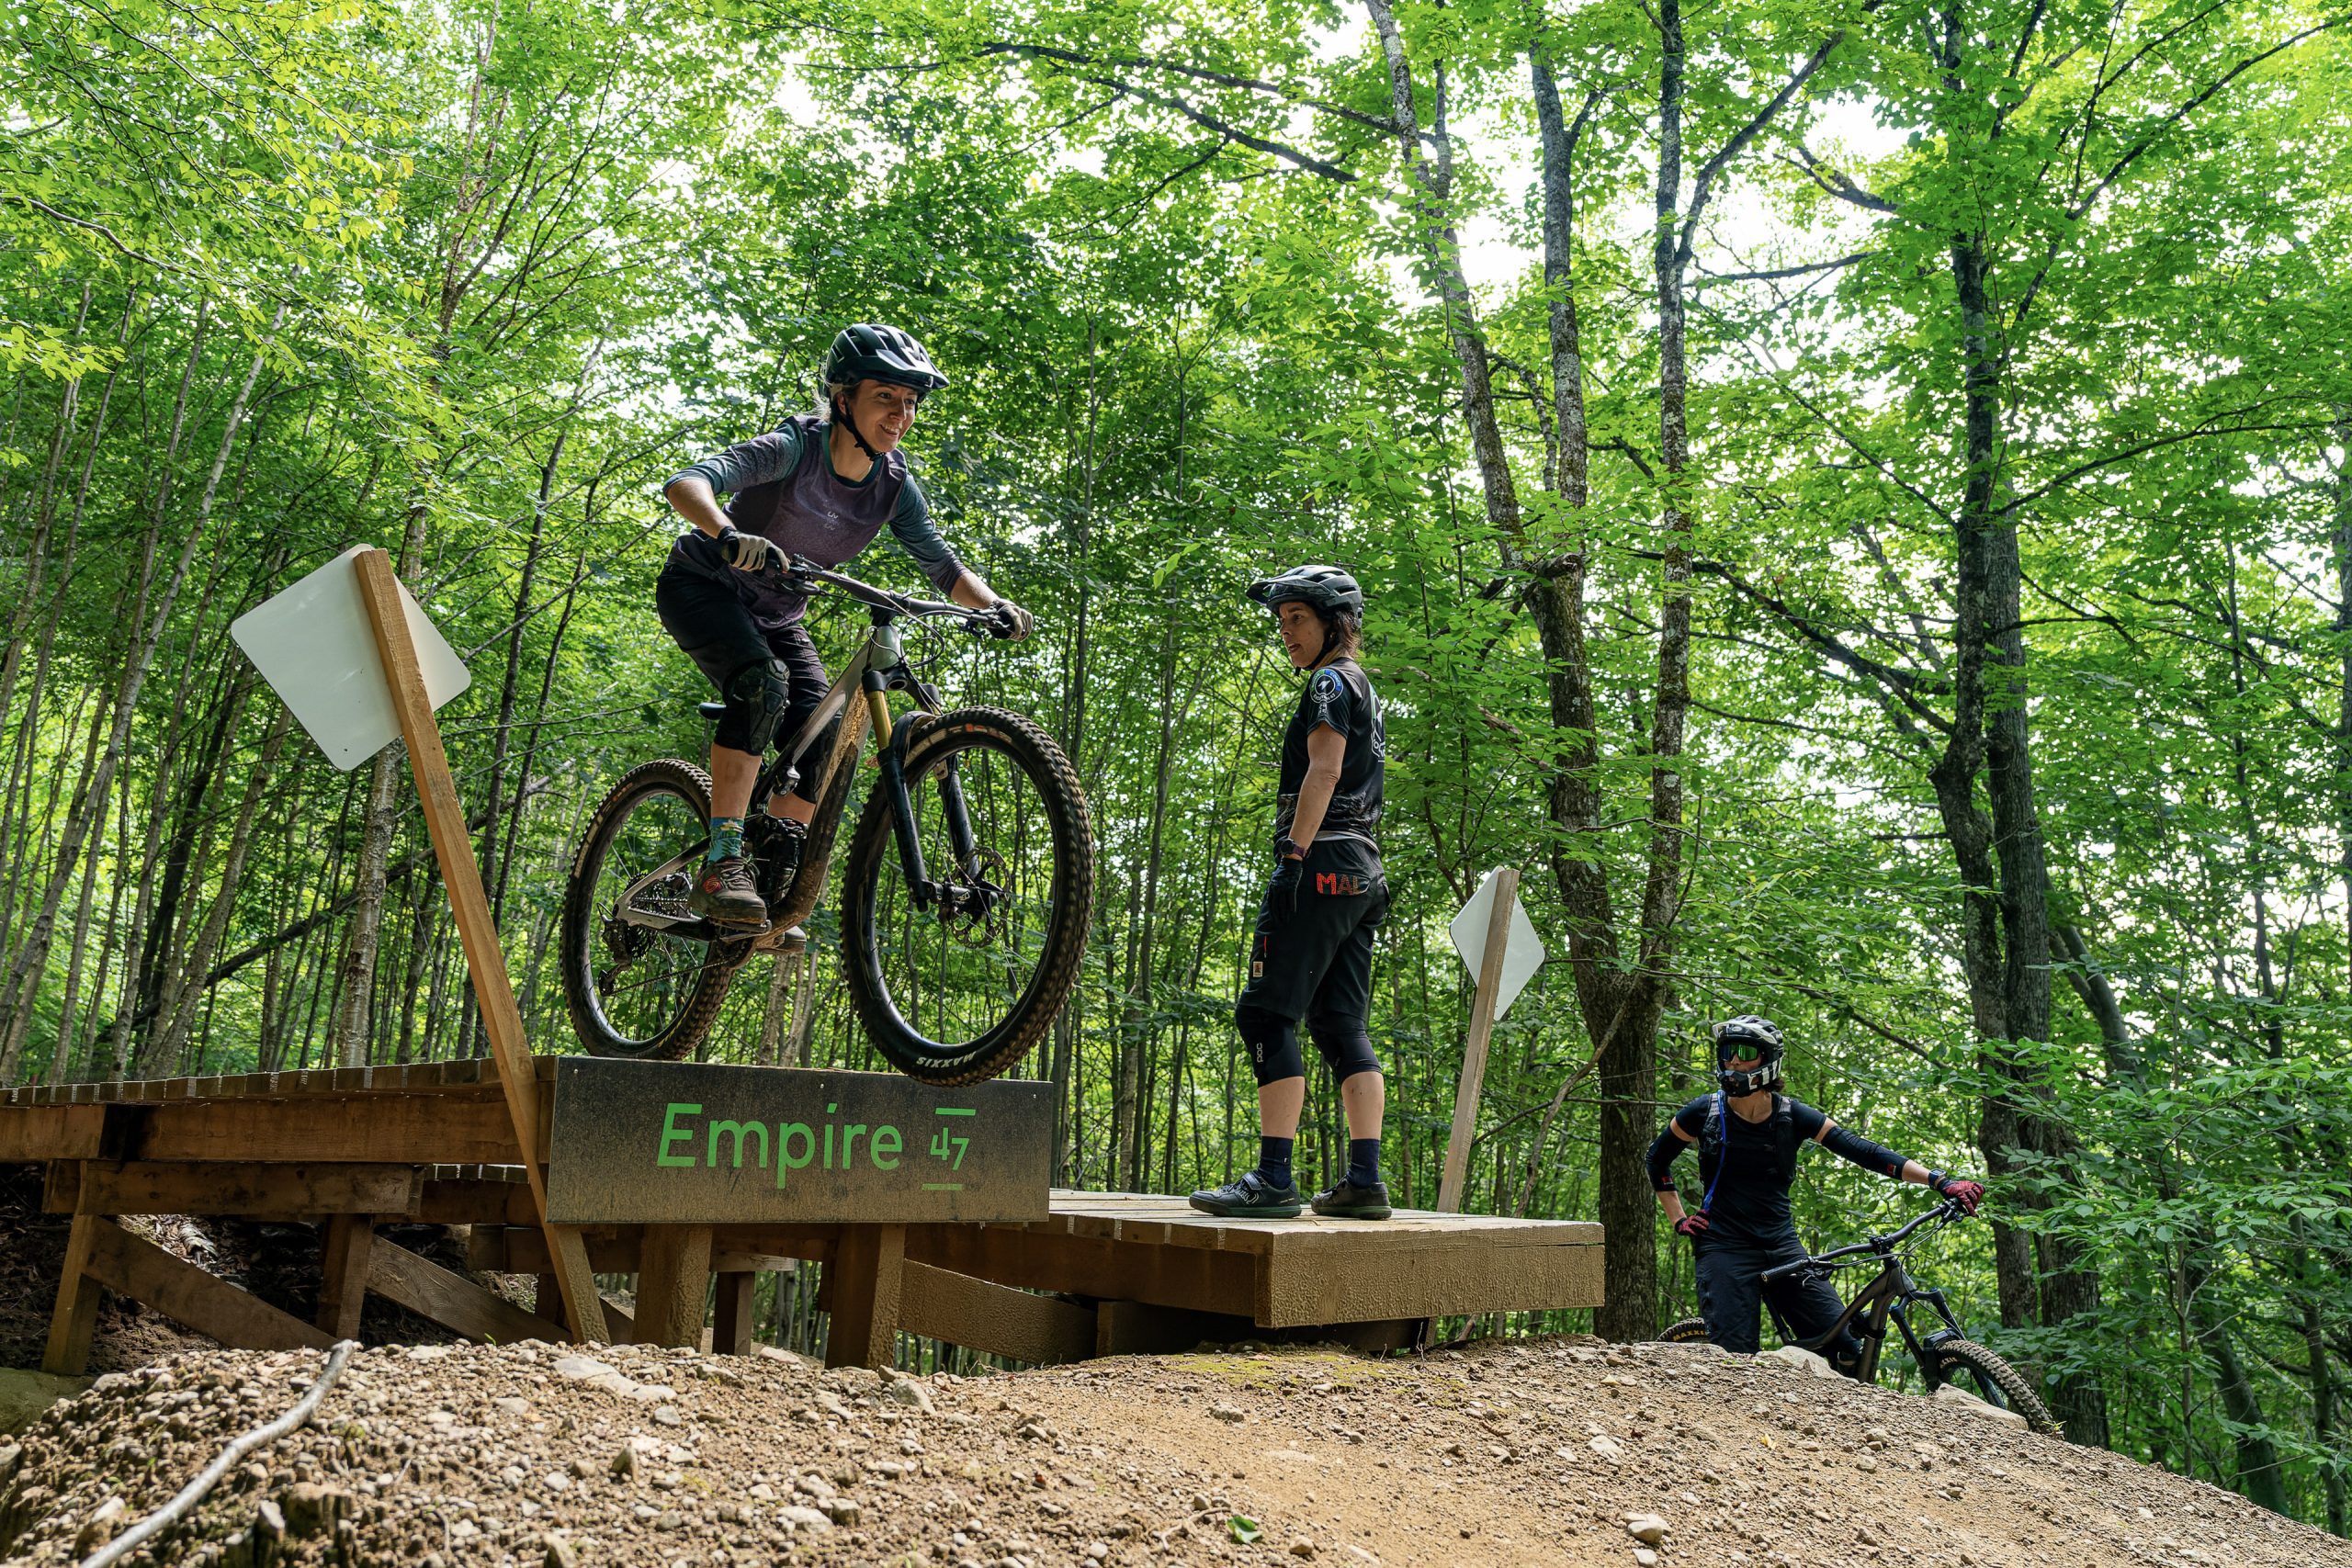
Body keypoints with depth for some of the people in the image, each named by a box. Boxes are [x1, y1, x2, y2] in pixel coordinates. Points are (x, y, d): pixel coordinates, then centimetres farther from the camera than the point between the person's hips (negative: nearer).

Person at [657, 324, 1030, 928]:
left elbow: (944, 565, -8)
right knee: (764, 680, -34)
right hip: (701, 588, -6)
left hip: (776, 616, 6)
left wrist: (995, 605, -29)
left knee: (825, 743, -10)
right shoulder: (796, 446, -27)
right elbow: (686, 483, -39)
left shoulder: (895, 484, -11)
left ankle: (774, 893, 8)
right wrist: (728, 534, -60)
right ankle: (721, 867, -31)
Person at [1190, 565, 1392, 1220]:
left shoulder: (1331, 681, -3)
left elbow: (1323, 773, -16)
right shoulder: (1364, 691, 27)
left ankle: (1273, 1179, -16)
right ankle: (1365, 1181, 4)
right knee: (1342, 1027, 7)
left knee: (1265, 1014, -11)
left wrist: (1292, 859, -21)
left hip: (1323, 863, -10)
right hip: (1362, 873, 10)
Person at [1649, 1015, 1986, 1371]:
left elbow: (1862, 1150, -9)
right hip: (1725, 1250, -2)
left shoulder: (1791, 1115, -1)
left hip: (1782, 1247, 3)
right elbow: (1657, 1160, 11)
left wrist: (1940, 1181, -17)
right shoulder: (1704, 1112, -4)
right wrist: (1679, 1220, 4)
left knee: (1847, 1350, -6)